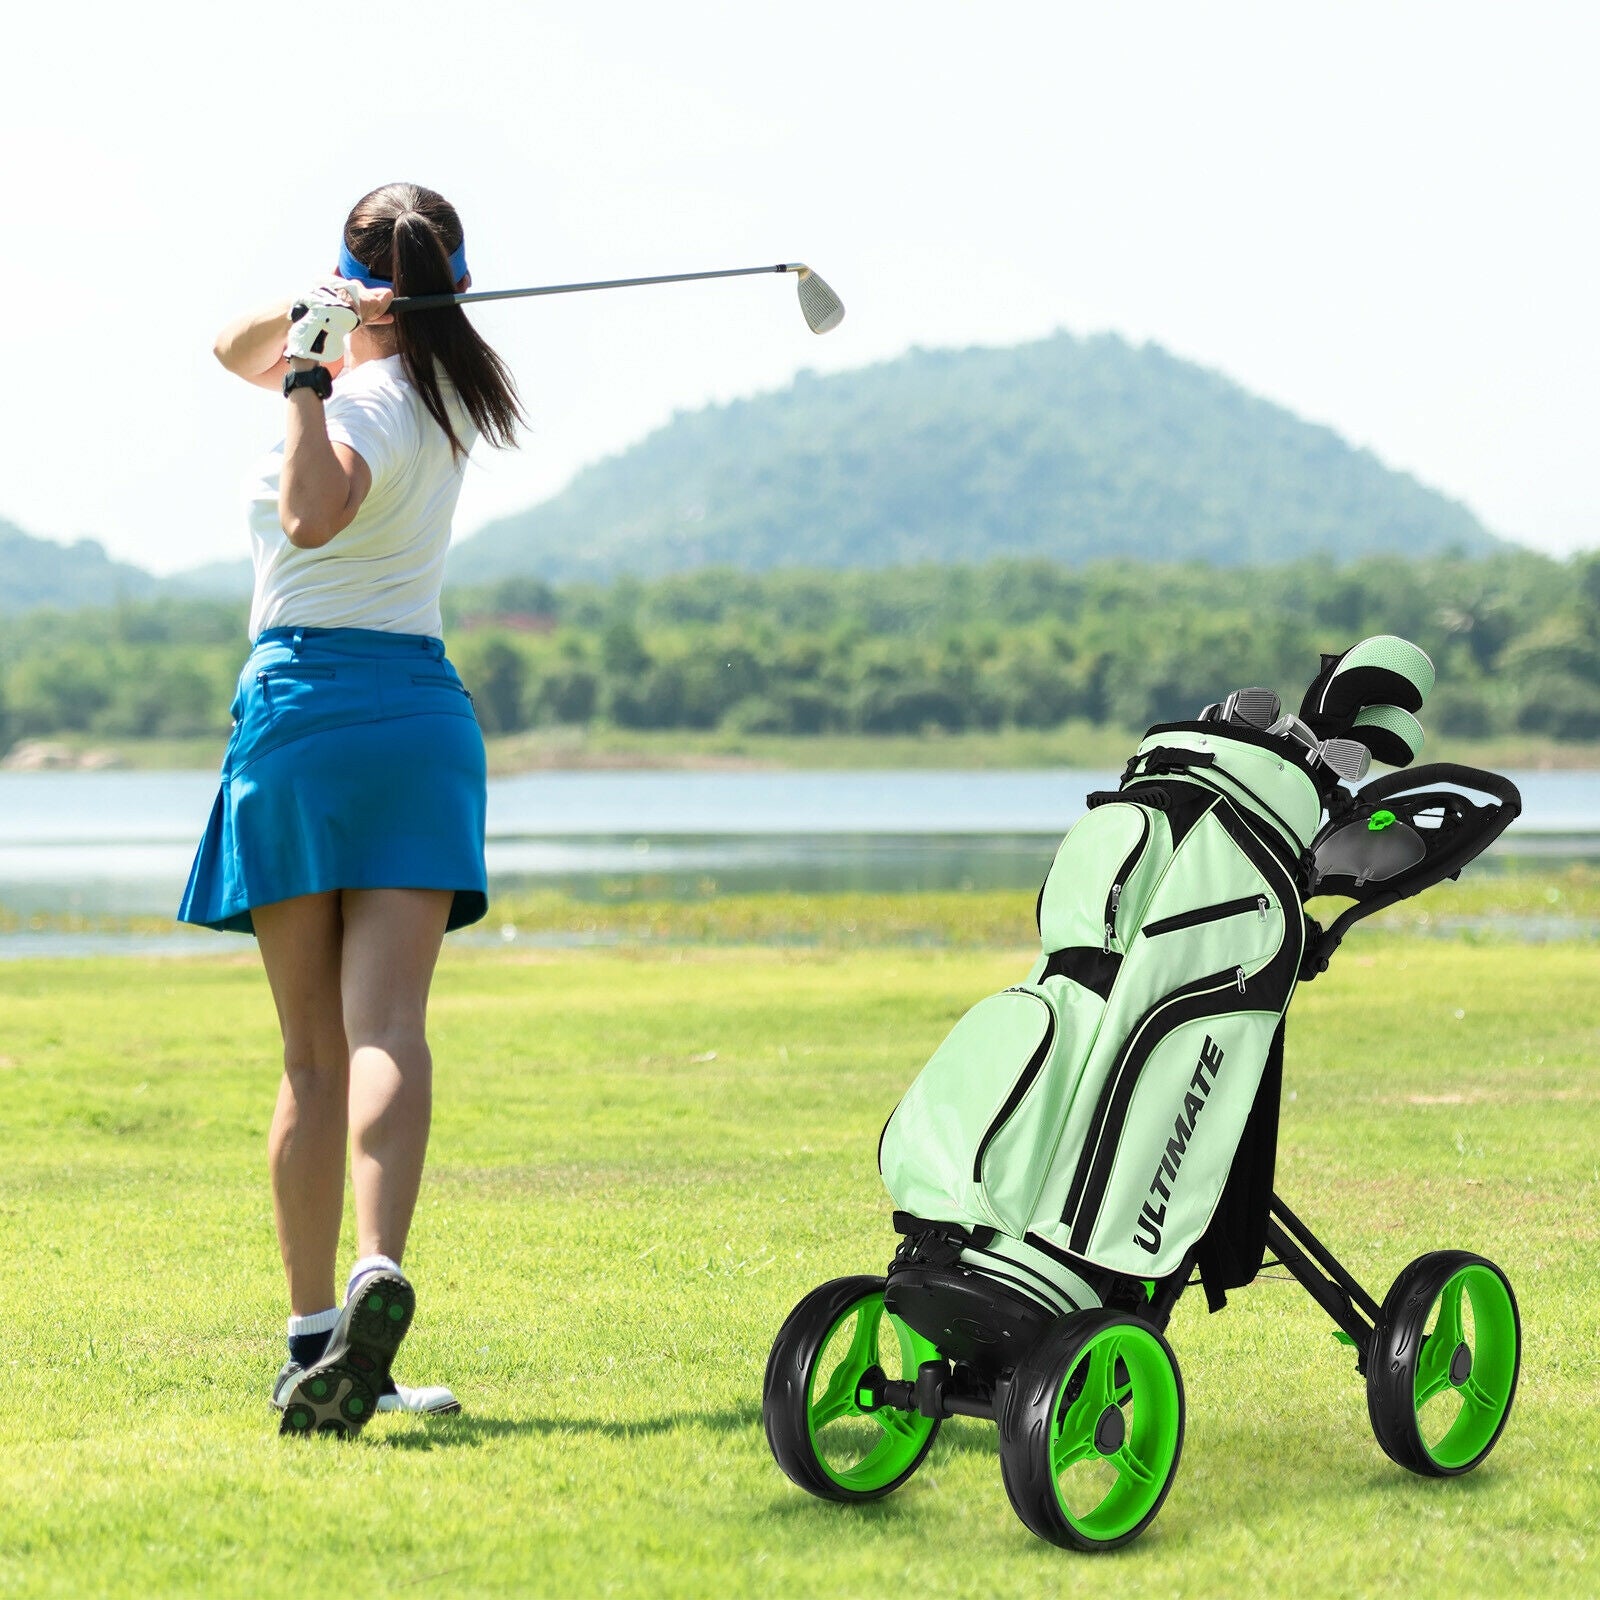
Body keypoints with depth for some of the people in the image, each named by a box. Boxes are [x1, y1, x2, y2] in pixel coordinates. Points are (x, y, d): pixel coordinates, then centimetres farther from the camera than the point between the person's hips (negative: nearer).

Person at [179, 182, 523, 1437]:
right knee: (387, 1026, -11)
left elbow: (315, 514, -29)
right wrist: (306, 331, 4)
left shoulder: (366, 399, -7)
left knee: (313, 1055, 2)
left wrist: (306, 374, -20)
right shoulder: (446, 393, 15)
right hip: (423, 707, 5)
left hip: (306, 697, -5)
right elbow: (236, 348, 24)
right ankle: (380, 1274, -33)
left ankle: (312, 1340, 5)